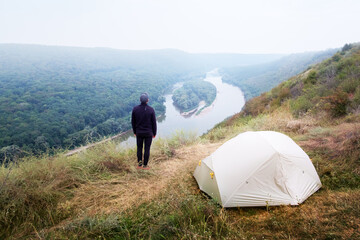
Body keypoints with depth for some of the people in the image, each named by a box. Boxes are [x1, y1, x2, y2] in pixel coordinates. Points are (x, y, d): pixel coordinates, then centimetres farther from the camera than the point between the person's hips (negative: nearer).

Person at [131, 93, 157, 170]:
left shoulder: (135, 109, -7)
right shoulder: (151, 110, -13)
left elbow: (133, 122, 1)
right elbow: (154, 122, -7)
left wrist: (134, 132, 14)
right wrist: (154, 133, 5)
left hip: (139, 133, 2)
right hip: (148, 133, -2)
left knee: (139, 148, 17)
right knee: (147, 149, 8)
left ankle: (139, 163, 18)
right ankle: (145, 165, 14)